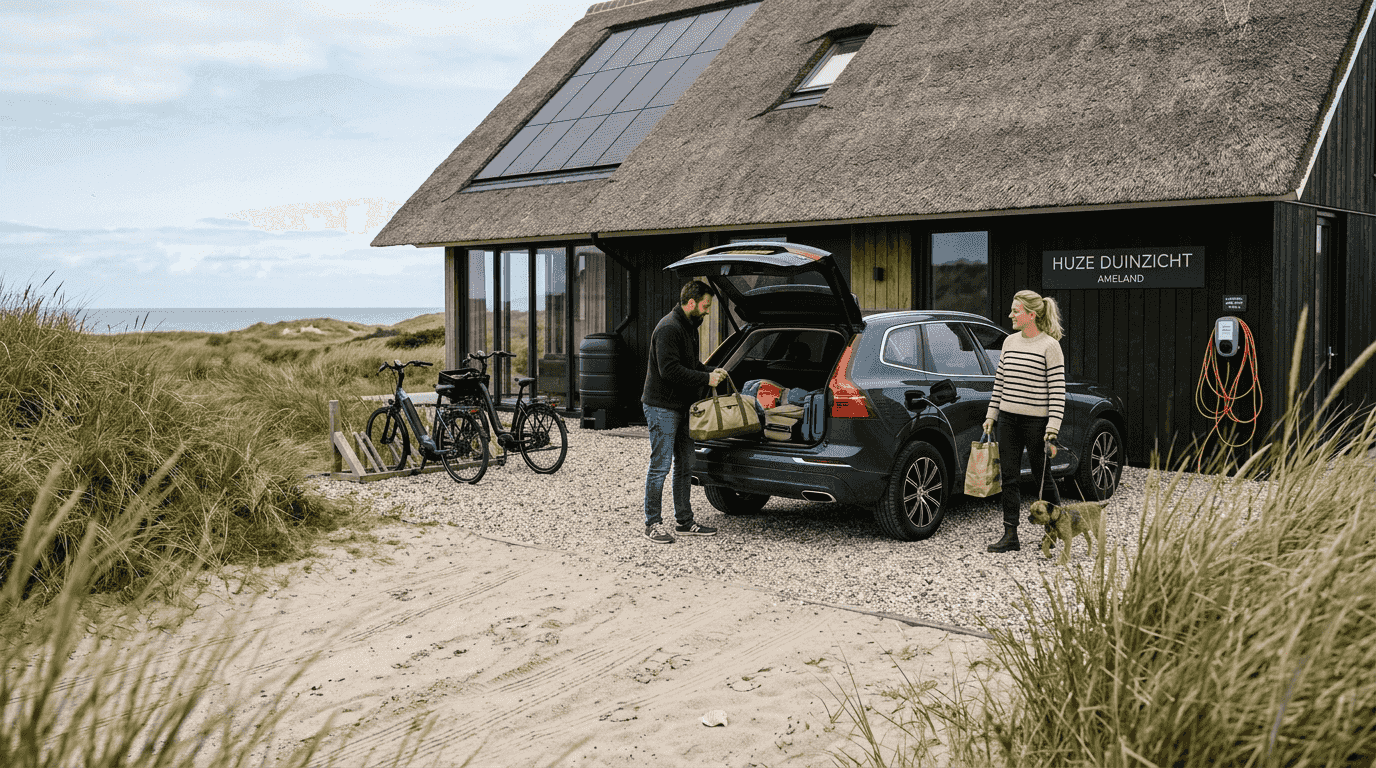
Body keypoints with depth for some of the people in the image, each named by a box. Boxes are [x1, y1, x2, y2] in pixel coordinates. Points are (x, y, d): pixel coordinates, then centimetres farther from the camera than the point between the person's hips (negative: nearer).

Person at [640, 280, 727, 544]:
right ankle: (653, 524, 4)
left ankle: (684, 521, 21)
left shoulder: (689, 327, 15)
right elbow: (669, 369, -25)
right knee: (661, 465, -5)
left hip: (681, 407, 10)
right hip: (662, 407, -10)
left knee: (685, 465, 13)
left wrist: (711, 373, 6)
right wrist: (706, 379, -20)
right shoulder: (669, 328, -18)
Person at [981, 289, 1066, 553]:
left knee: (1041, 475, 7)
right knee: (1009, 477, 3)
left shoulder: (1049, 346, -8)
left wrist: (1053, 429, -15)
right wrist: (991, 415, 13)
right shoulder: (1010, 341, 10)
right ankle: (1010, 536, 7)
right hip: (1008, 419, 5)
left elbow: (1057, 391, -10)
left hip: (1036, 420, -5)